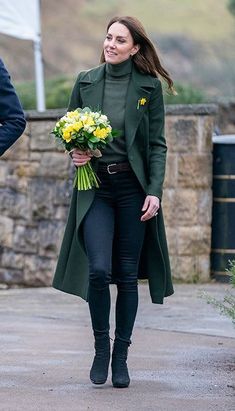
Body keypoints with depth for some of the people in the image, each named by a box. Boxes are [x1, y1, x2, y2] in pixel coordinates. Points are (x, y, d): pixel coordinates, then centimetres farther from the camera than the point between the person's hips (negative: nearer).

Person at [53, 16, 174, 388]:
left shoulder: (149, 87, 2)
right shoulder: (85, 82, 7)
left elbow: (158, 144, 1)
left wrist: (155, 191, -9)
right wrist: (76, 152, -5)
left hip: (133, 188, -1)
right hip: (95, 187, 1)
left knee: (127, 275, 3)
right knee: (98, 269, -14)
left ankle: (121, 356, 13)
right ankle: (101, 346, 7)